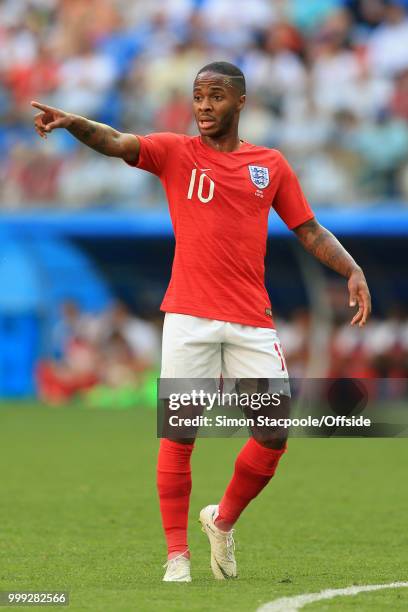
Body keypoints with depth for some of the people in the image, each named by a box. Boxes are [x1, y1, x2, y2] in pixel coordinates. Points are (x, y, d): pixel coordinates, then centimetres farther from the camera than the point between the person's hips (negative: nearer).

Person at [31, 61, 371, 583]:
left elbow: (310, 231, 14)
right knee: (180, 432, -5)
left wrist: (353, 271, -2)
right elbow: (114, 143, -12)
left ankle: (223, 521, 23)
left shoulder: (271, 165, 11)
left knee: (275, 433, -1)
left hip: (252, 323, 2)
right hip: (189, 319, -2)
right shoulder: (175, 153, 4)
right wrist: (72, 122, -33)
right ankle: (177, 555, 2)